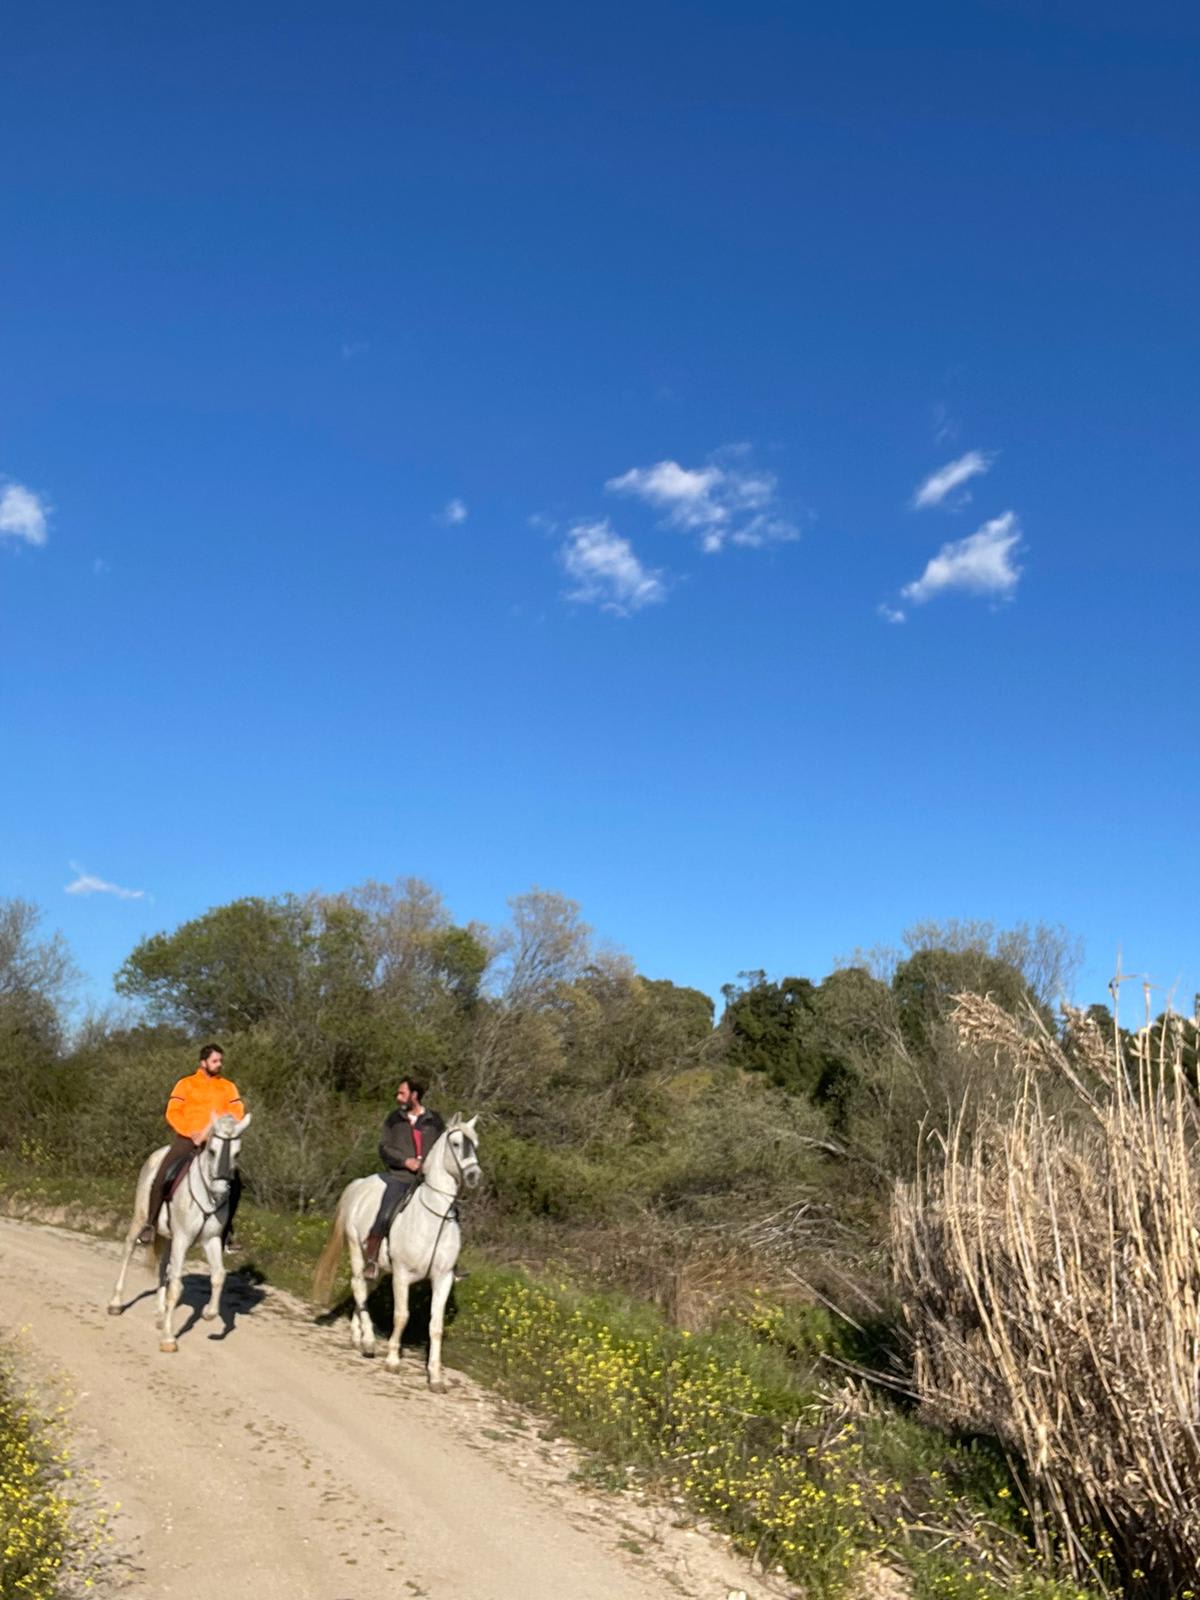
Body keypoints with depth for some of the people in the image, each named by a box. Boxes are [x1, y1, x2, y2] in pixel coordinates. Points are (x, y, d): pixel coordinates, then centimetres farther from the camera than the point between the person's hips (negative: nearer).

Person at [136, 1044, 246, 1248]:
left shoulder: (228, 1087, 11)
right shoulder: (186, 1084, 6)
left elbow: (237, 1112, 1)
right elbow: (173, 1112, -2)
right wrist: (191, 1133, -15)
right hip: (187, 1138, -1)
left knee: (234, 1183, -11)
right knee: (161, 1178, -17)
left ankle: (225, 1229, 5)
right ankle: (151, 1224, 2)